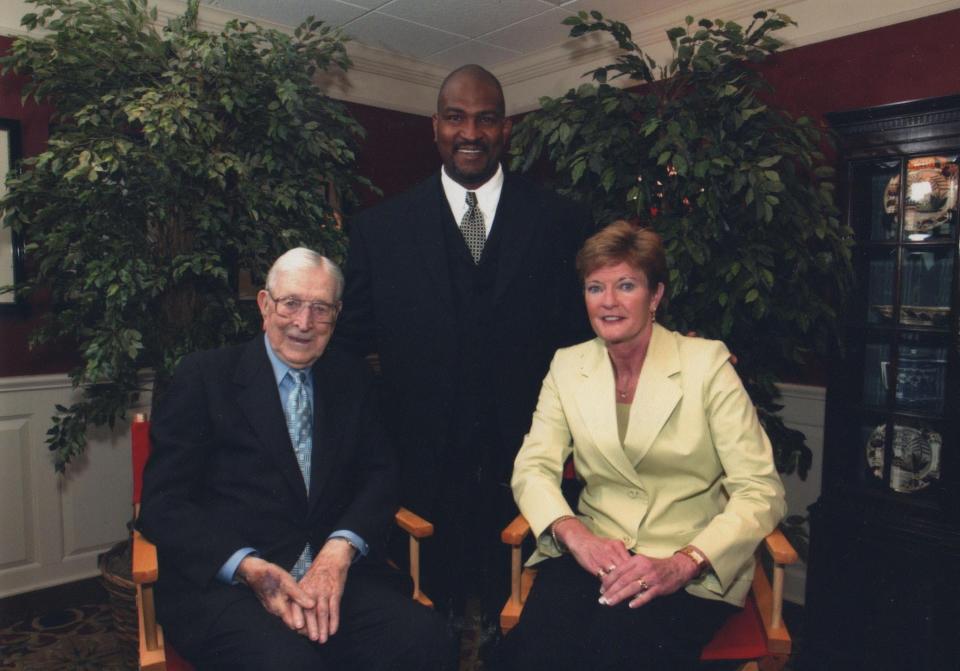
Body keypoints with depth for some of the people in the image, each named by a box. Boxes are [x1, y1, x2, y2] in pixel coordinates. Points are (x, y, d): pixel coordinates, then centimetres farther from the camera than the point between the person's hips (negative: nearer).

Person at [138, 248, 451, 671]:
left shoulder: (350, 378, 13)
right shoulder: (203, 378, 2)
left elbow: (379, 474, 8)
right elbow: (163, 503, -3)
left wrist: (341, 549, -12)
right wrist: (248, 568, -18)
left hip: (334, 573, 4)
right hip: (223, 584, -3)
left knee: (421, 636, -23)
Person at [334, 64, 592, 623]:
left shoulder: (561, 222, 2)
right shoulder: (380, 229, 4)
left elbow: (580, 340, 3)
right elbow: (354, 341, 6)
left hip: (525, 467, 0)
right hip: (424, 468, 1)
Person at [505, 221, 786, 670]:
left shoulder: (706, 363, -5)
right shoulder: (567, 365, 6)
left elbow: (760, 491, -9)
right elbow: (533, 467, 2)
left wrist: (684, 563, -23)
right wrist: (573, 533, -18)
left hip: (694, 569, -2)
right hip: (594, 551, 3)